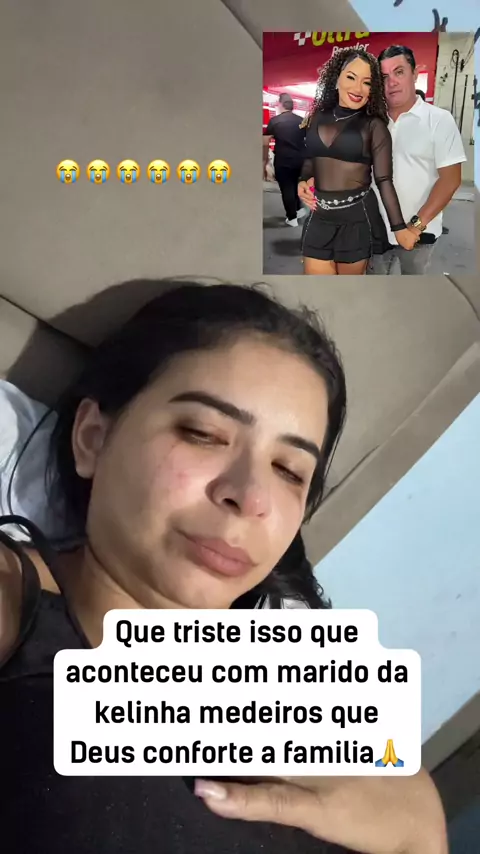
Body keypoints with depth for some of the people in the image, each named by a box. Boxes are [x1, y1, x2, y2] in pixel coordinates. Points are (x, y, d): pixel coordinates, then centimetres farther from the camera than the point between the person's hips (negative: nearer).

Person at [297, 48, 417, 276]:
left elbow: (384, 180, -5)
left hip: (356, 217, -3)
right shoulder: (317, 117, 8)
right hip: (319, 218, 3)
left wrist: (399, 227, -7)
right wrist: (303, 182, -1)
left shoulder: (374, 126, -3)